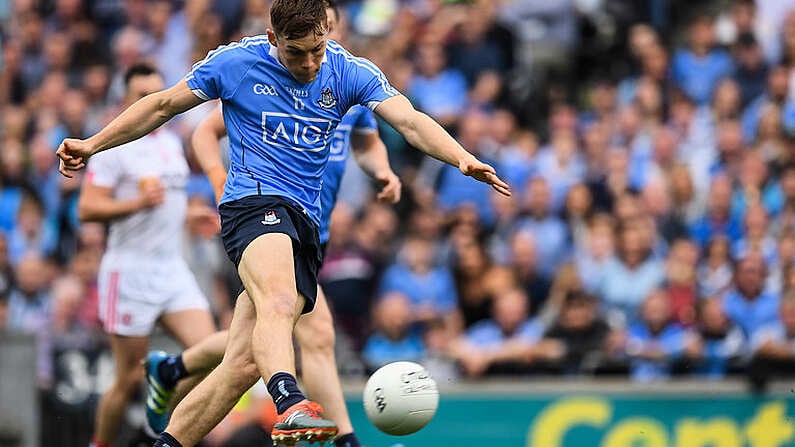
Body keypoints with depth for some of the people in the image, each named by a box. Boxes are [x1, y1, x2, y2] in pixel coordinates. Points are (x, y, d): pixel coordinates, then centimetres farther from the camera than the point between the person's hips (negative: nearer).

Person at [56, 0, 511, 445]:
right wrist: (93, 145, 14)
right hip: (254, 201, -4)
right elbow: (163, 106, 14)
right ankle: (290, 404, -60)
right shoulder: (235, 62, 2)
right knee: (279, 302, -36)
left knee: (245, 364, -5)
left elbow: (411, 122, -5)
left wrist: (463, 158, -23)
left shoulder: (350, 72, 6)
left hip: (305, 225, 4)